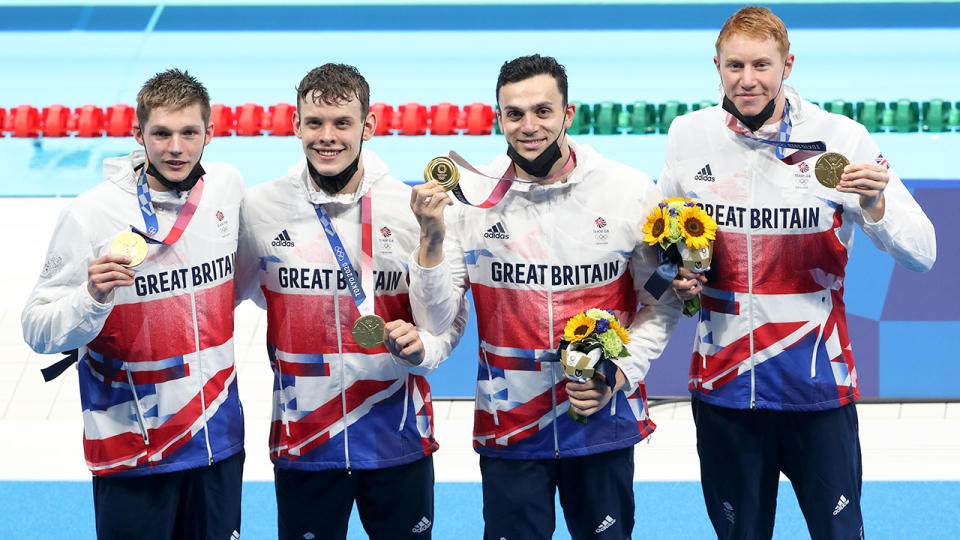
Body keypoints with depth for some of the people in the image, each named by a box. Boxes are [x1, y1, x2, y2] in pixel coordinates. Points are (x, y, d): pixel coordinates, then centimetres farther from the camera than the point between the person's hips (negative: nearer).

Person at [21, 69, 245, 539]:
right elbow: (37, 331, -14)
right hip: (131, 455, -4)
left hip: (219, 438, 4)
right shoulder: (91, 213, -14)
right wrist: (92, 299, -30)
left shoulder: (227, 186, 0)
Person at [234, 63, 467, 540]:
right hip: (302, 442, 0)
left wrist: (421, 347, -15)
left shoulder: (412, 209, -4)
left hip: (398, 441, 0)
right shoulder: (259, 209, -2)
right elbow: (228, 291, 16)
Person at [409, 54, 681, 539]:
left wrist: (620, 375, -8)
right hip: (507, 424, 0)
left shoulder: (629, 191, -4)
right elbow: (435, 318, -4)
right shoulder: (472, 196, -4)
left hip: (603, 422, 0)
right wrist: (432, 239, -19)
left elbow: (662, 303, 5)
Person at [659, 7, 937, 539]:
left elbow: (923, 253, -8)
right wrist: (673, 274, -1)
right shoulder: (688, 135, 0)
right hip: (722, 384, 2)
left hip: (818, 387, -2)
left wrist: (875, 206, -26)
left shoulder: (840, 139, -8)